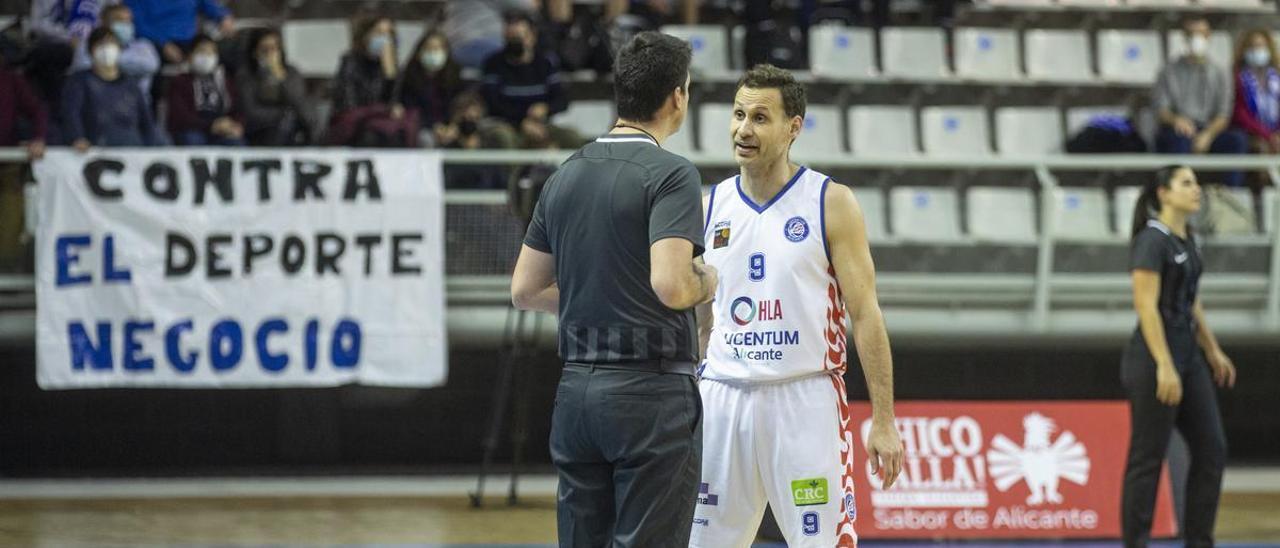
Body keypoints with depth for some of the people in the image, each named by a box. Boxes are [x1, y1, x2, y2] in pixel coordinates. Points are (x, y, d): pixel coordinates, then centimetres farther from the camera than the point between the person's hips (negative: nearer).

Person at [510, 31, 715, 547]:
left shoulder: (566, 175, 11)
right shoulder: (669, 174, -11)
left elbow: (526, 289, 13)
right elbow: (670, 285, -22)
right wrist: (706, 284, -1)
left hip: (577, 389, 7)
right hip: (650, 392, -7)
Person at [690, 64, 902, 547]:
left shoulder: (830, 203, -2)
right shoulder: (711, 206, 9)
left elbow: (865, 314, -4)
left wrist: (883, 420, -10)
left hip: (805, 400, -4)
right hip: (722, 399, 4)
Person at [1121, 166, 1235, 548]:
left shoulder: (1188, 241, 13)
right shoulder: (1152, 240, -13)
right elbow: (1147, 306, -19)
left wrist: (1213, 351, 22)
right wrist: (1164, 366, -23)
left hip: (1188, 355, 9)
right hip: (1153, 358, -9)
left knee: (1211, 449, 7)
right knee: (1148, 457, -3)